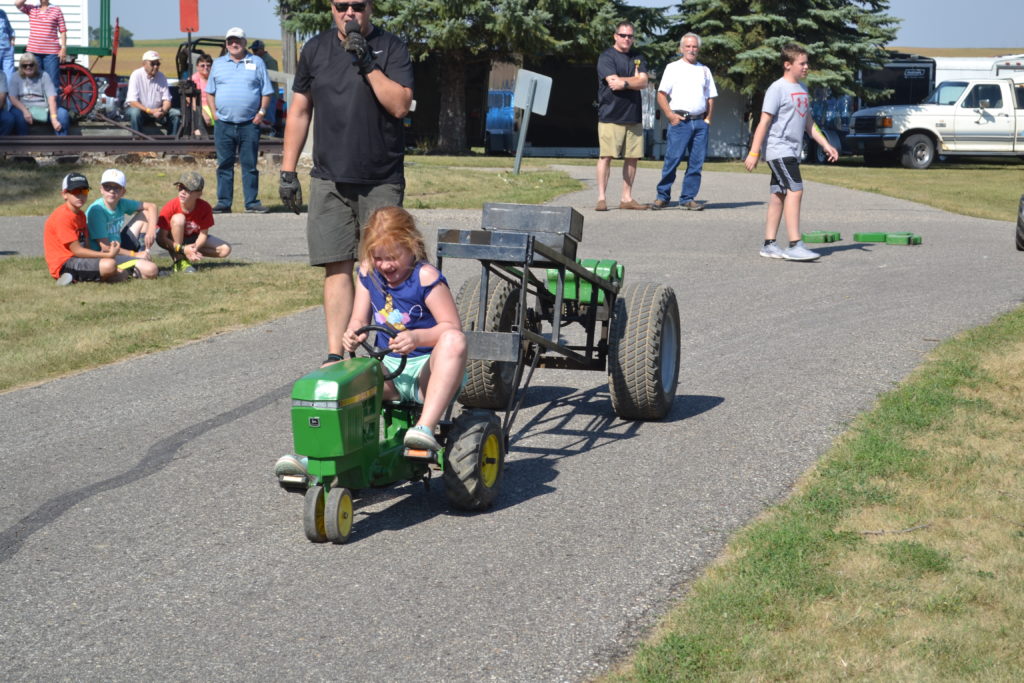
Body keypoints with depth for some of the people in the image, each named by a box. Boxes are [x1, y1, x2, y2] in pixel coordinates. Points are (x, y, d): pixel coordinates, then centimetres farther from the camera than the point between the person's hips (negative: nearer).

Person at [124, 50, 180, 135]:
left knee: (176, 114, -16)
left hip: (156, 111, 4)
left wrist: (163, 111, -25)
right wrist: (149, 111, -30)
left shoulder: (161, 76, -1)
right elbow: (132, 101, -20)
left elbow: (166, 100, -2)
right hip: (140, 109, -4)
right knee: (135, 112, -37)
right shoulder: (136, 75, -13)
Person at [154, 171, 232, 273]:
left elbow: (203, 233, -15)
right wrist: (182, 249, -38)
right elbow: (162, 238, -25)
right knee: (178, 218, -35)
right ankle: (179, 260, -26)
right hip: (173, 241, -2)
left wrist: (195, 247, -37)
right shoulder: (170, 208, -27)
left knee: (225, 249, -17)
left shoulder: (205, 208, -21)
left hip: (193, 240, 3)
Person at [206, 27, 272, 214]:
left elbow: (266, 92, 6)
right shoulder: (218, 64, 13)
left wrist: (261, 113, -4)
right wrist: (215, 113, 3)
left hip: (249, 124, -2)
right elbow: (210, 92, 16)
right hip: (224, 124, 2)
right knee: (224, 165, 4)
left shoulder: (256, 63, 7)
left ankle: (252, 202, 6)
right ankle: (224, 203, 10)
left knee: (250, 165, 1)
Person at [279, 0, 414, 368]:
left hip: (382, 181, -2)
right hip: (329, 179, 2)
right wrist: (287, 171, 9)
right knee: (337, 267, -1)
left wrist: (367, 63, -18)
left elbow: (400, 105, -11)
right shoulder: (316, 48, 10)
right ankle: (335, 355, 1)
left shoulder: (390, 47, 1)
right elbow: (299, 111, 13)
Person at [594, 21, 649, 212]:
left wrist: (624, 82, -9)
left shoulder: (638, 58, 15)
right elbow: (612, 82, -14)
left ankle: (627, 198, 13)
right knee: (606, 156, -8)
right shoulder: (606, 57, -1)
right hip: (610, 115, -5)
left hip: (634, 116, 5)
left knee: (632, 157, 6)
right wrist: (634, 79, -5)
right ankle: (601, 198, -7)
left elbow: (643, 83, 2)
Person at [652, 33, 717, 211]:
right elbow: (661, 95, 1)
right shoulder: (673, 68, 7)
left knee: (696, 162, 1)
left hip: (700, 122, 4)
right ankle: (662, 196, -2)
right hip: (679, 121, -4)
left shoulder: (704, 70, 18)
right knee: (672, 159, -10)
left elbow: (710, 97, 21)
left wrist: (708, 118, 8)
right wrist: (670, 115, -10)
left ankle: (688, 198, 7)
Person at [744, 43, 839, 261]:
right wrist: (753, 153, -15)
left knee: (779, 195, 9)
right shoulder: (778, 88, -10)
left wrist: (825, 145, 16)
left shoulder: (802, 90, 16)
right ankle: (795, 245, -19)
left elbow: (808, 123, 23)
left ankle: (769, 245, 13)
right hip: (778, 150, -9)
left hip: (791, 152, 9)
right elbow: (764, 122, -12)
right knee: (795, 190, -16)